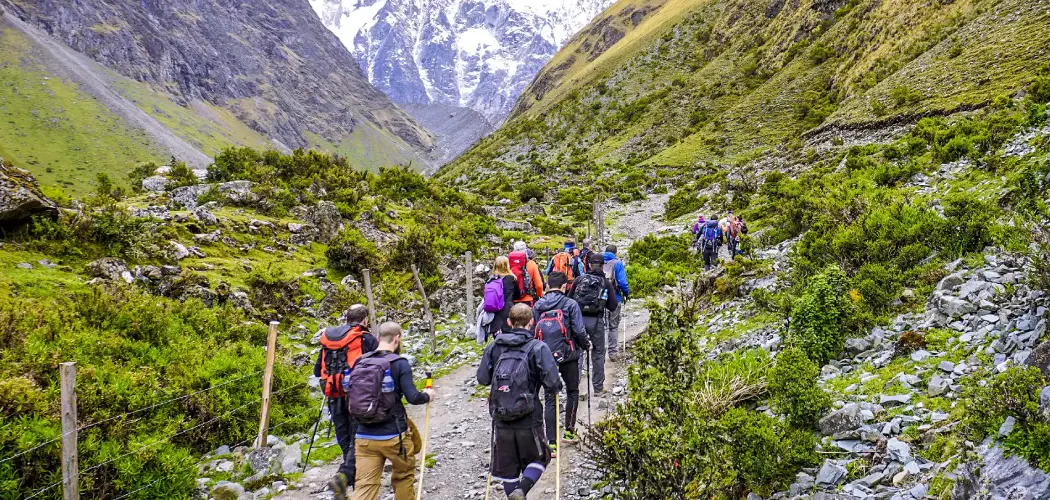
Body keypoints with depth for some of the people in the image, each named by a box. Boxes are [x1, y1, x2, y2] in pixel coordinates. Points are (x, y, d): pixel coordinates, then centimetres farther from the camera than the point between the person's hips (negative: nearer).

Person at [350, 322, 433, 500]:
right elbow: (412, 397, -16)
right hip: (393, 435, -4)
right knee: (405, 475, 21)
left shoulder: (360, 362, 6)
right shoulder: (399, 363, -10)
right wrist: (427, 396, 5)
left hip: (364, 436, 4)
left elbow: (354, 395, 14)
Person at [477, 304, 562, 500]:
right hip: (529, 419, -3)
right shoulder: (538, 348, -9)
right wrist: (556, 387, 8)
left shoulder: (495, 346, 2)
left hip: (501, 419, 3)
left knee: (507, 467, 16)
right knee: (538, 458, 17)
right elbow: (552, 384, -15)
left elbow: (482, 378, 5)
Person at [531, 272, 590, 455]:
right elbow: (579, 330, -12)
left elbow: (532, 332, 5)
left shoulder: (537, 306, 3)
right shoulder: (570, 304, -8)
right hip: (567, 356, -2)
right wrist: (586, 344, 8)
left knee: (549, 399, 5)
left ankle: (551, 443, 1)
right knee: (572, 392, 20)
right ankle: (569, 431, 25)